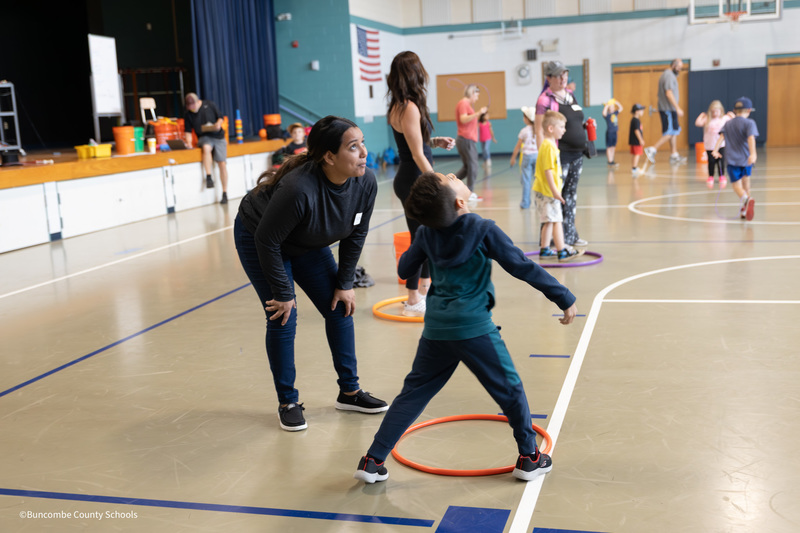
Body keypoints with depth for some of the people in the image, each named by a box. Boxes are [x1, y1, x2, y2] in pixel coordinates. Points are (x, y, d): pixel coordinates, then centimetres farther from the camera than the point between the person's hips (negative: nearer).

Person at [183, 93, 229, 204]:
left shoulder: (209, 105, 1)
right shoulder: (188, 115, 5)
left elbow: (221, 117, 8)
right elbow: (188, 131, 7)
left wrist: (218, 124, -12)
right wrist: (188, 141, -11)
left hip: (218, 136, 0)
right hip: (204, 138, 0)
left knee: (222, 164, -11)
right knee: (206, 148, -38)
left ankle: (225, 193, -4)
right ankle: (208, 177, -31)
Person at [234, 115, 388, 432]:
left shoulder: (366, 183, -23)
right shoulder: (299, 188, -41)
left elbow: (355, 235, -7)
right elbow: (267, 242, -30)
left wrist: (345, 284, -3)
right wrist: (283, 294, -22)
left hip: (307, 245, 6)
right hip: (257, 239, -6)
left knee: (340, 308, 3)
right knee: (283, 319, -9)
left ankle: (349, 392, 18)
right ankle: (288, 403, 9)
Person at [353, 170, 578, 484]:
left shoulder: (426, 233, 2)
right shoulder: (484, 231, -11)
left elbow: (403, 270, 16)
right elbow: (523, 268, -8)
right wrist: (564, 299, 0)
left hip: (436, 328, 5)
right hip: (474, 328, -5)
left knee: (413, 393, 14)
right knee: (510, 391, 13)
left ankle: (373, 461, 14)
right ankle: (529, 458, 23)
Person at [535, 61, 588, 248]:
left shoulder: (570, 94, 13)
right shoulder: (545, 100, -11)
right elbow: (539, 130, -15)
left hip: (577, 154, 8)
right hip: (560, 155, -8)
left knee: (571, 194, 13)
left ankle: (571, 235, 21)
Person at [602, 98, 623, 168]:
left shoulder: (615, 113, 8)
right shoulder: (607, 115, -12)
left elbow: (621, 108, 17)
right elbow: (604, 113, -34)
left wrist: (616, 103, 7)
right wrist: (606, 106, -25)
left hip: (614, 132, 7)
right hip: (609, 132, -7)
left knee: (613, 147, 12)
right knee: (609, 148, -3)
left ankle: (612, 160, 20)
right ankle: (610, 162, -2)